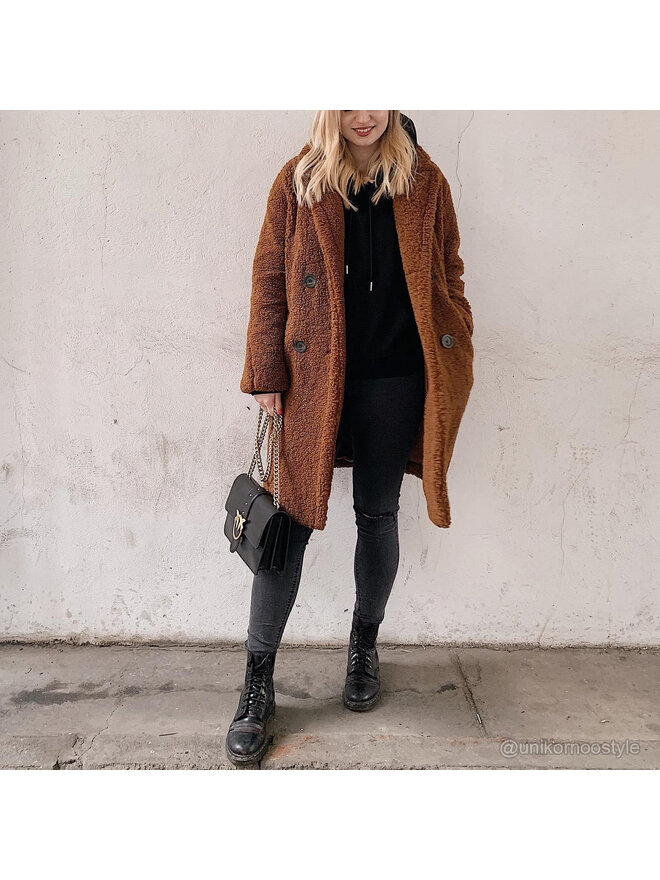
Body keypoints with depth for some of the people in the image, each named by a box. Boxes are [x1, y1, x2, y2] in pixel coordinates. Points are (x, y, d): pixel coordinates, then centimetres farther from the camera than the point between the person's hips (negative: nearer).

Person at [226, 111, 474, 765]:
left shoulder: (424, 182, 6)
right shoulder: (298, 181, 3)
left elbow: (447, 276, 11)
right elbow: (269, 280, 3)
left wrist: (453, 358, 1)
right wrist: (267, 374, -2)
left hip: (394, 380, 1)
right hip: (312, 377, -1)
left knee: (377, 516, 12)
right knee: (291, 518, -1)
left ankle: (364, 646, 35)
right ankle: (258, 680, 13)